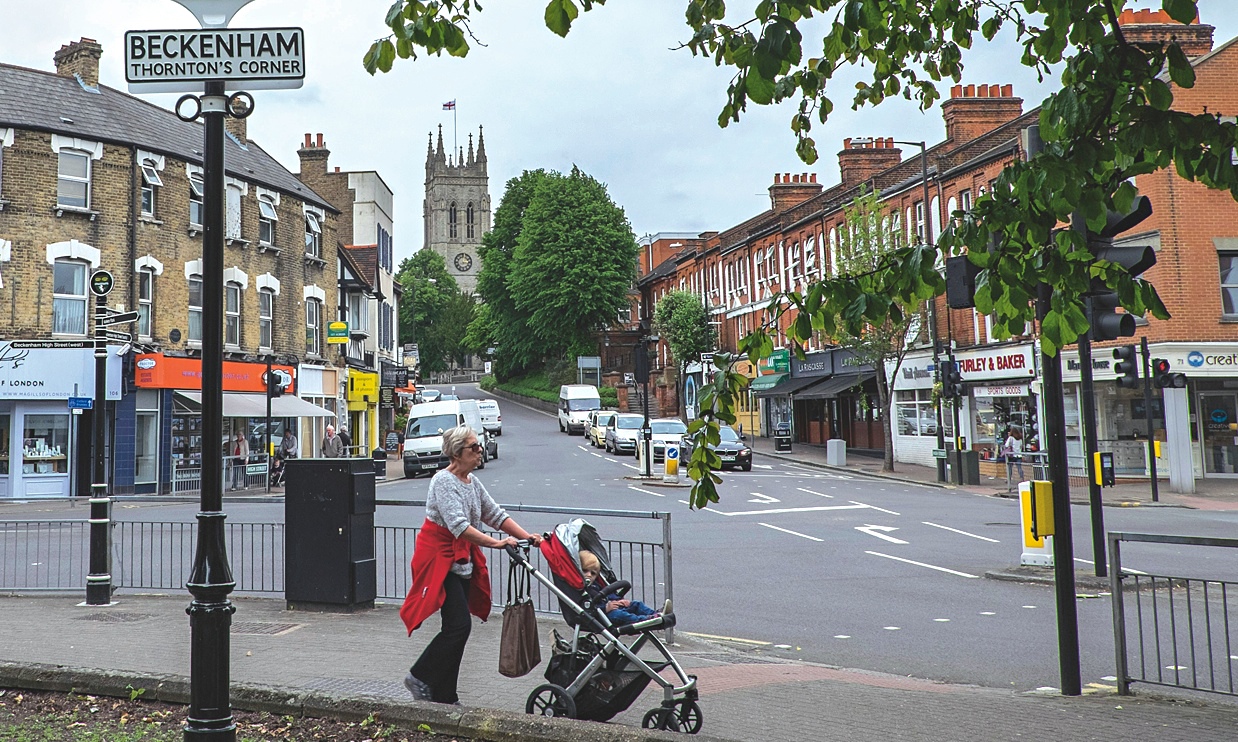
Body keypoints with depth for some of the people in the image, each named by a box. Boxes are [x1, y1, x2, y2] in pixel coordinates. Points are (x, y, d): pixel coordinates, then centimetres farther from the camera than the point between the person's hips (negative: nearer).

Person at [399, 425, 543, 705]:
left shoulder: (472, 482, 10)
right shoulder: (444, 481, -17)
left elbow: (495, 514, 10)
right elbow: (458, 525, -28)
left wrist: (527, 537, -3)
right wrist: (496, 543, -36)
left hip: (462, 560, 9)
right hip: (440, 558, -9)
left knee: (456, 627, 8)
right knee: (459, 625, -14)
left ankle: (445, 696, 16)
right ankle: (419, 677, 3)